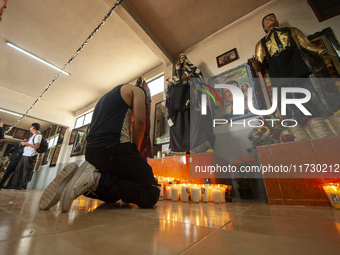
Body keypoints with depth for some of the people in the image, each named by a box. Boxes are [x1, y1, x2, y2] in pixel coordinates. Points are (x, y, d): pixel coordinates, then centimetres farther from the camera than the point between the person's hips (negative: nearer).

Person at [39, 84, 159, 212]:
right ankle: (97, 178, -16)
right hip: (114, 147, -9)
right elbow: (140, 121, -4)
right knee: (151, 195, -3)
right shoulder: (134, 89, 14)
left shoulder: (103, 99, 35)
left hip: (91, 152, 9)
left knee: (113, 195, 27)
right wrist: (136, 149, 7)